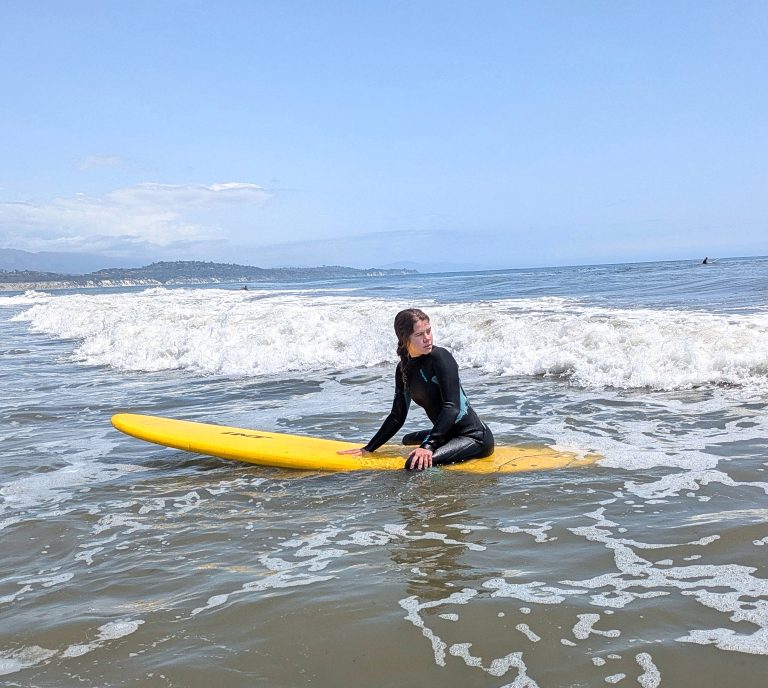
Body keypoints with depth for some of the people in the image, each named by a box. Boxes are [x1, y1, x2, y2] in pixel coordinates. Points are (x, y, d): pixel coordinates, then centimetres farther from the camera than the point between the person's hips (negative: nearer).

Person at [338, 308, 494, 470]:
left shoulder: (440, 357, -19)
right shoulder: (403, 368, 4)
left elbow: (452, 406, -27)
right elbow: (397, 416, 10)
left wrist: (428, 446, -34)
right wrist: (368, 449, 7)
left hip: (476, 437, -9)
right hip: (449, 434, 9)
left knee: (416, 464, -28)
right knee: (408, 440, 34)